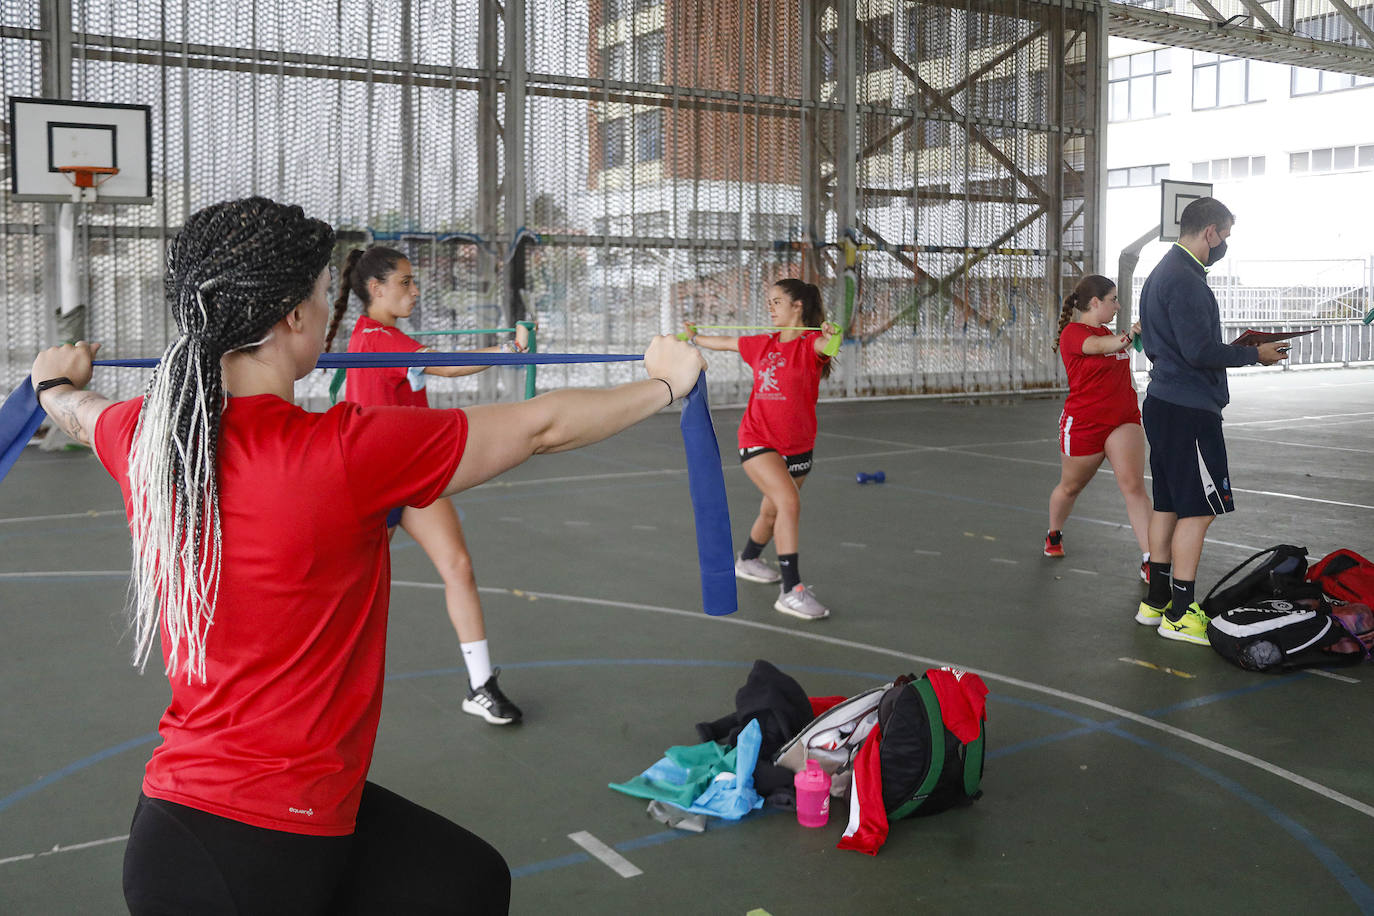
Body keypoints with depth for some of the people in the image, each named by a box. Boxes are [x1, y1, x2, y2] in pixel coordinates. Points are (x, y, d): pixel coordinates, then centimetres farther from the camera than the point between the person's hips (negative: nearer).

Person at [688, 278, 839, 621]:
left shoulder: (811, 344, -7)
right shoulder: (762, 344, 4)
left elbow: (825, 345, -33)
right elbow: (725, 342, 23)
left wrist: (832, 336, -54)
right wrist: (694, 337, 34)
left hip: (797, 447, 0)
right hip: (758, 440, 0)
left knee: (772, 512, 18)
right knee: (789, 502, -23)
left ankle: (747, 561, 50)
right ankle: (791, 590, -26)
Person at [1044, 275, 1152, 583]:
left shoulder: (1107, 332, 13)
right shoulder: (1073, 333, -12)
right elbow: (1101, 345, -34)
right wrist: (1127, 336, -51)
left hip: (1124, 421, 5)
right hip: (1083, 424, -5)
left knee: (1134, 486, -13)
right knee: (1070, 487, 14)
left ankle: (1148, 561, -16)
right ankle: (1054, 535, 43)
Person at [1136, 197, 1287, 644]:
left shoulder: (1164, 272, 17)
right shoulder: (1185, 280, -16)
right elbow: (1200, 351, -21)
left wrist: (1237, 347, 16)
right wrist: (1254, 354, -9)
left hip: (1164, 402, 10)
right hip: (1189, 409, -10)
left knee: (1168, 504, 14)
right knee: (1198, 510, -5)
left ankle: (1157, 600, 20)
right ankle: (1180, 614, -2)